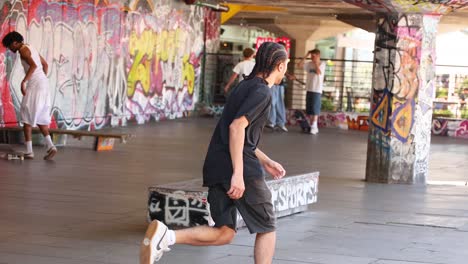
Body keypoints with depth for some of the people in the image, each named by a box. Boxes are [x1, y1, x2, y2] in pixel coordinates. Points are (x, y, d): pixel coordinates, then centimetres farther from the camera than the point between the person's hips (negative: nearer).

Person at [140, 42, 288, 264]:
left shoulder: (244, 87, 21)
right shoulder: (262, 92, -8)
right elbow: (237, 127, -20)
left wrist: (265, 161, 34)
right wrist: (238, 174, -24)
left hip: (216, 167, 9)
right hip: (242, 167, -9)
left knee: (223, 233, 8)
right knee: (266, 229, 8)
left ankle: (166, 236, -12)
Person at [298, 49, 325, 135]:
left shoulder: (322, 64, -4)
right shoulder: (309, 64, 10)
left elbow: (318, 72, -20)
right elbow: (300, 65, 1)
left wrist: (316, 62, -14)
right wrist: (306, 56, -1)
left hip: (317, 90, -6)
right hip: (309, 89, 6)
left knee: (315, 109, -9)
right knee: (309, 109, 7)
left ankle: (314, 127, -9)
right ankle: (314, 126, 14)